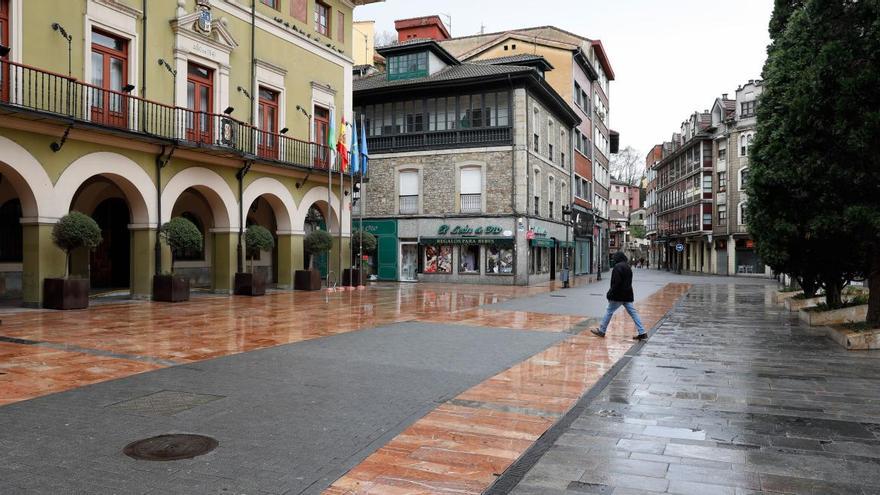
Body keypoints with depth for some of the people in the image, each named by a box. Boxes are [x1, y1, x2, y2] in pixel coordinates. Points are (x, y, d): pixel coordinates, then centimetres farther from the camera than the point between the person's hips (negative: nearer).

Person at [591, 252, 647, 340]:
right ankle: (642, 332, 2)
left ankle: (601, 331, 11)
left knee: (609, 311, 3)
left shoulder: (618, 267, -14)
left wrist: (610, 294, -16)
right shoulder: (628, 267, 16)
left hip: (618, 295, -8)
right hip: (627, 295, 8)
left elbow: (616, 282, -21)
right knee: (633, 312, 6)